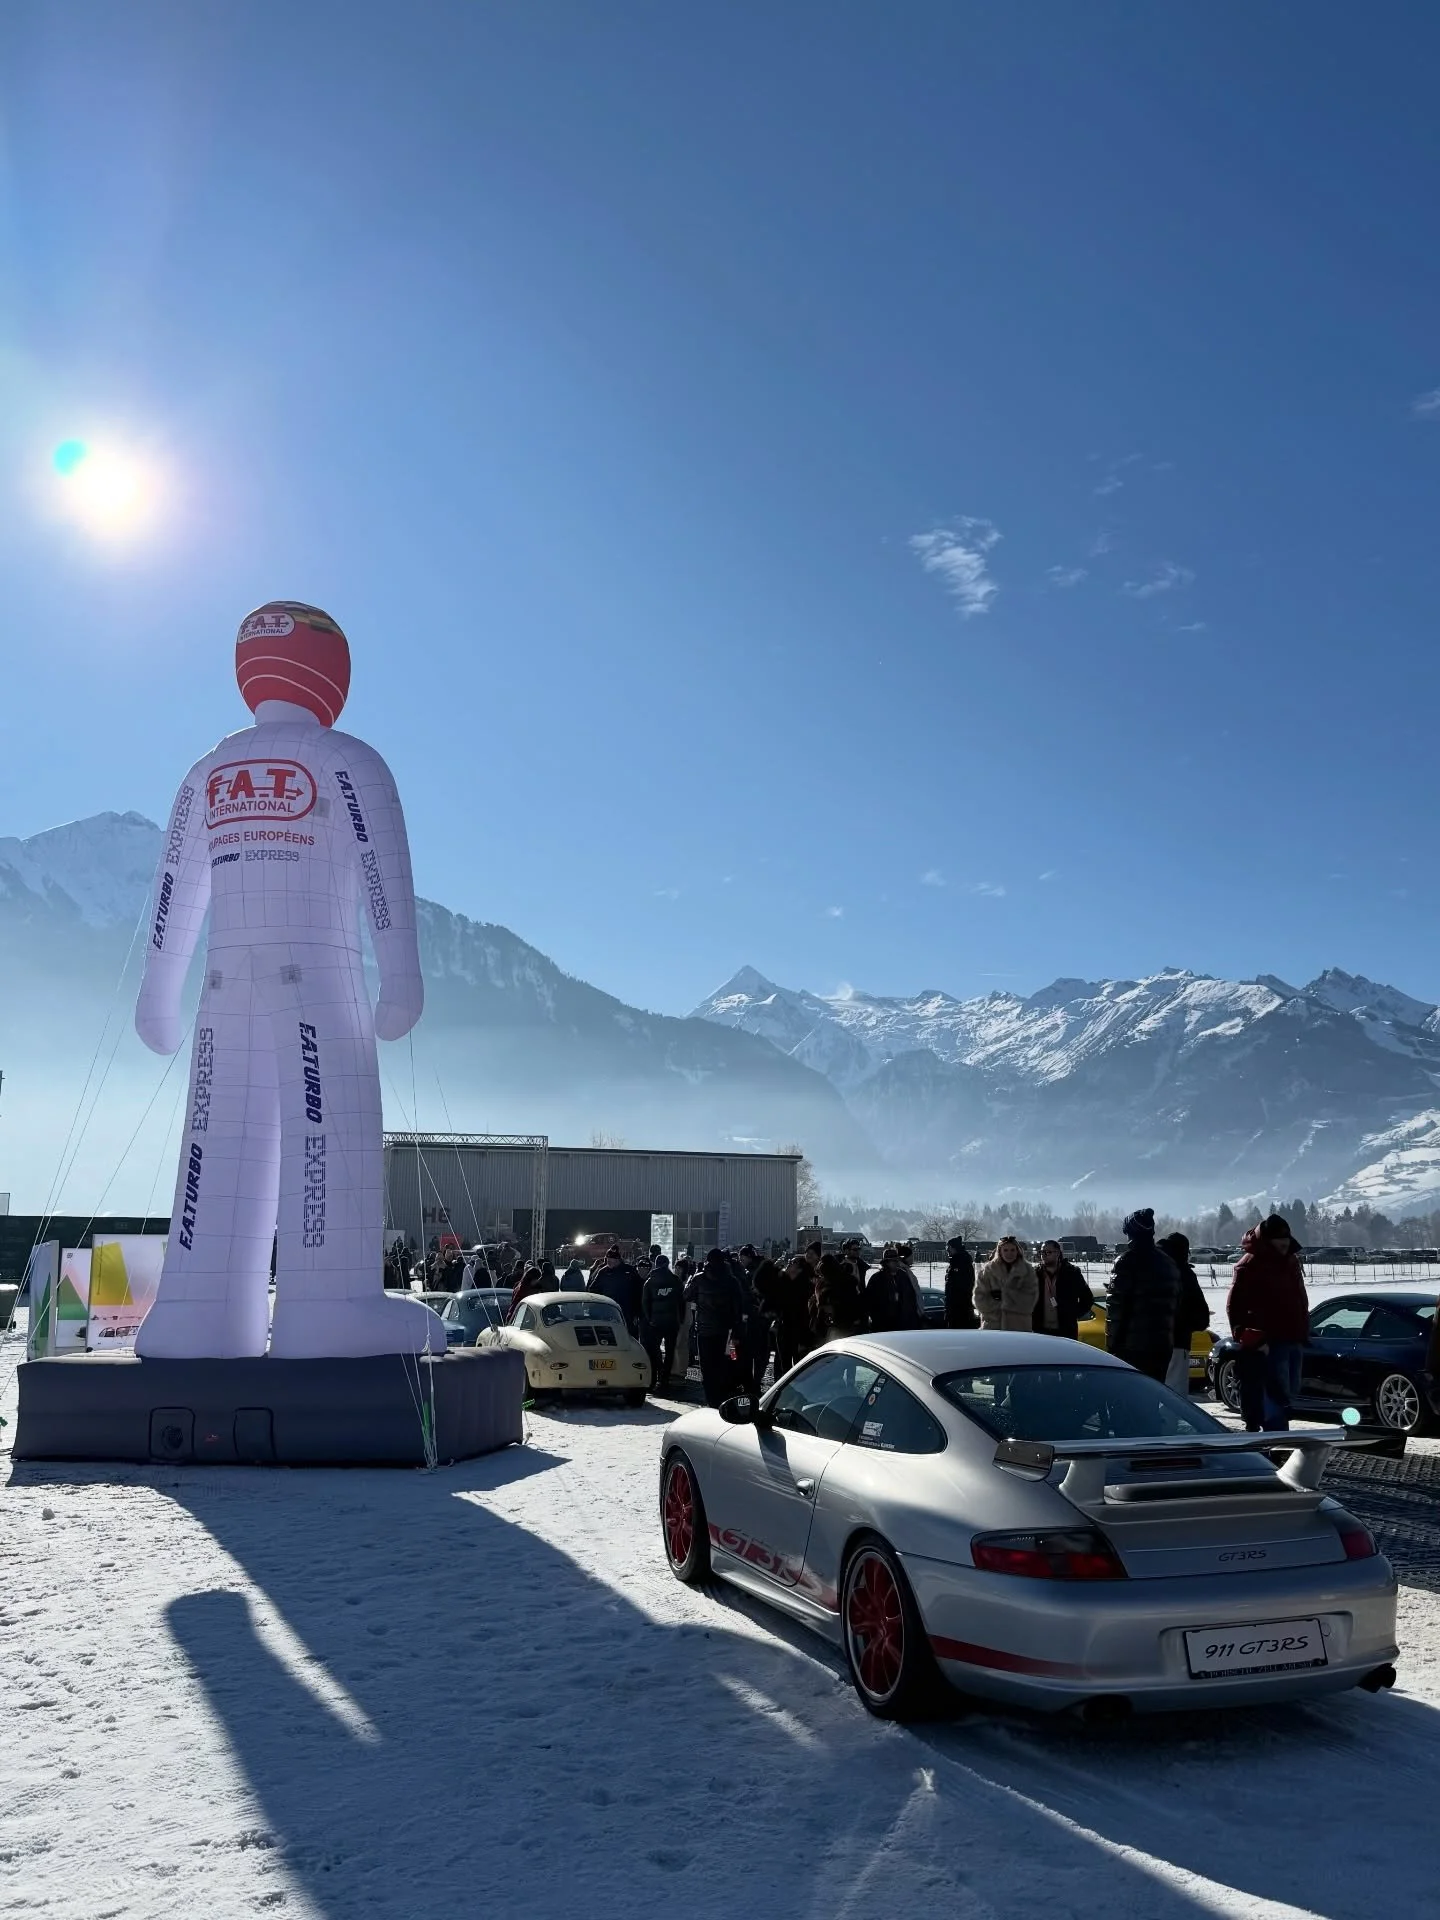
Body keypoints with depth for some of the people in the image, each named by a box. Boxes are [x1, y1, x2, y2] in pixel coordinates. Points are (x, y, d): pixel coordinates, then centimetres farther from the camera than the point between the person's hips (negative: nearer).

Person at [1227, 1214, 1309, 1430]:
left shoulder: (1291, 1261, 15)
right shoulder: (1251, 1264, -11)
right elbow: (1235, 1306, -12)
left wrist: (1303, 1333, 18)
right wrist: (1250, 1338, -17)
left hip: (1293, 1340, 9)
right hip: (1269, 1343, -8)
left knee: (1289, 1394, 13)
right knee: (1277, 1395, -12)